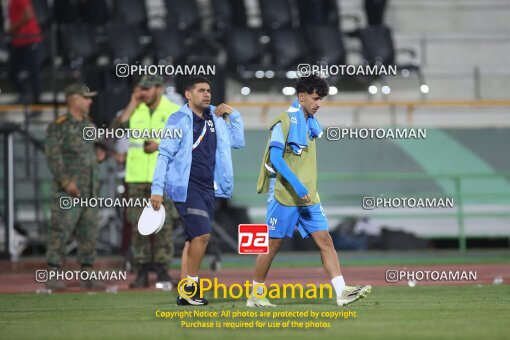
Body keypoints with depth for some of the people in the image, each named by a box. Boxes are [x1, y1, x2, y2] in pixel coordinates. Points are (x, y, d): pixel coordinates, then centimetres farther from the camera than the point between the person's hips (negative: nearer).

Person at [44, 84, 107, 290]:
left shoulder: (89, 126, 18)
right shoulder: (59, 126, -7)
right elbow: (53, 156, -14)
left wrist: (100, 155, 5)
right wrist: (66, 181, -21)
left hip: (90, 190, 8)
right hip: (68, 191, -8)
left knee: (89, 233, 8)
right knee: (61, 232, -8)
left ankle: (87, 275, 13)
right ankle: (53, 275, -5)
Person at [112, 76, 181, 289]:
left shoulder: (174, 112, 3)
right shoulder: (135, 111, 11)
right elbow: (117, 128, -3)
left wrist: (160, 145, -13)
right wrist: (133, 104, -3)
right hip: (137, 176, 3)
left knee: (163, 225, -5)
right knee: (137, 224, 1)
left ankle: (162, 273, -2)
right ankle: (142, 273, 5)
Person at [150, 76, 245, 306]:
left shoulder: (216, 118, 13)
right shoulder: (179, 120, -5)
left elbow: (238, 142, 19)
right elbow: (164, 155, -7)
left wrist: (233, 115, 7)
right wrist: (157, 189, -13)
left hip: (207, 188, 6)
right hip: (186, 187, -6)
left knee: (195, 238, 7)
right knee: (202, 233, -17)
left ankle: (185, 294, 10)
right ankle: (190, 285, -7)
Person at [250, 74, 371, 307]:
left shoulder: (310, 124, 14)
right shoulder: (284, 122, -10)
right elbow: (275, 157, -18)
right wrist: (297, 186, -25)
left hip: (308, 198, 7)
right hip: (284, 196, -7)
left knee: (325, 240, -5)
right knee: (273, 244, 0)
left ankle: (342, 292, -12)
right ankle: (256, 294, 13)